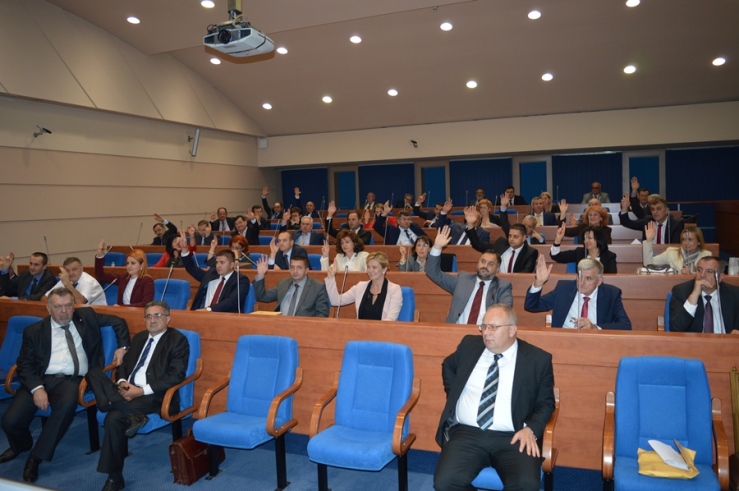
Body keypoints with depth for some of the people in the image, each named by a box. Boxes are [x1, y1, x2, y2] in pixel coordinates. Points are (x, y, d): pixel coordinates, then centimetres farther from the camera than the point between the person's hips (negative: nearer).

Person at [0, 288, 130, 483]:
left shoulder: (86, 317, 13)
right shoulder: (34, 331, 10)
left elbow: (119, 322, 19)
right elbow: (25, 365, 3)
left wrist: (123, 346, 4)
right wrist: (36, 388, -15)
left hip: (73, 380, -1)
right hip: (42, 379, 1)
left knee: (67, 404, -36)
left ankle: (36, 457, -16)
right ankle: (22, 444, 21)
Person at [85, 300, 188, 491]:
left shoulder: (177, 340, -1)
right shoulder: (139, 337, 21)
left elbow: (176, 376, -11)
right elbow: (123, 365, 20)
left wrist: (142, 390, -18)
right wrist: (122, 382, -5)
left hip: (154, 396, -7)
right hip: (127, 390, 7)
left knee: (114, 418, -30)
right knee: (93, 373, -16)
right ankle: (132, 415, -31)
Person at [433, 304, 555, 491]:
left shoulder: (538, 359, 3)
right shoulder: (469, 345, 10)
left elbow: (546, 403, 7)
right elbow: (448, 365, 29)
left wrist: (531, 429, -11)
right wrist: (453, 395, 15)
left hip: (512, 438, -1)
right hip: (466, 433, 2)